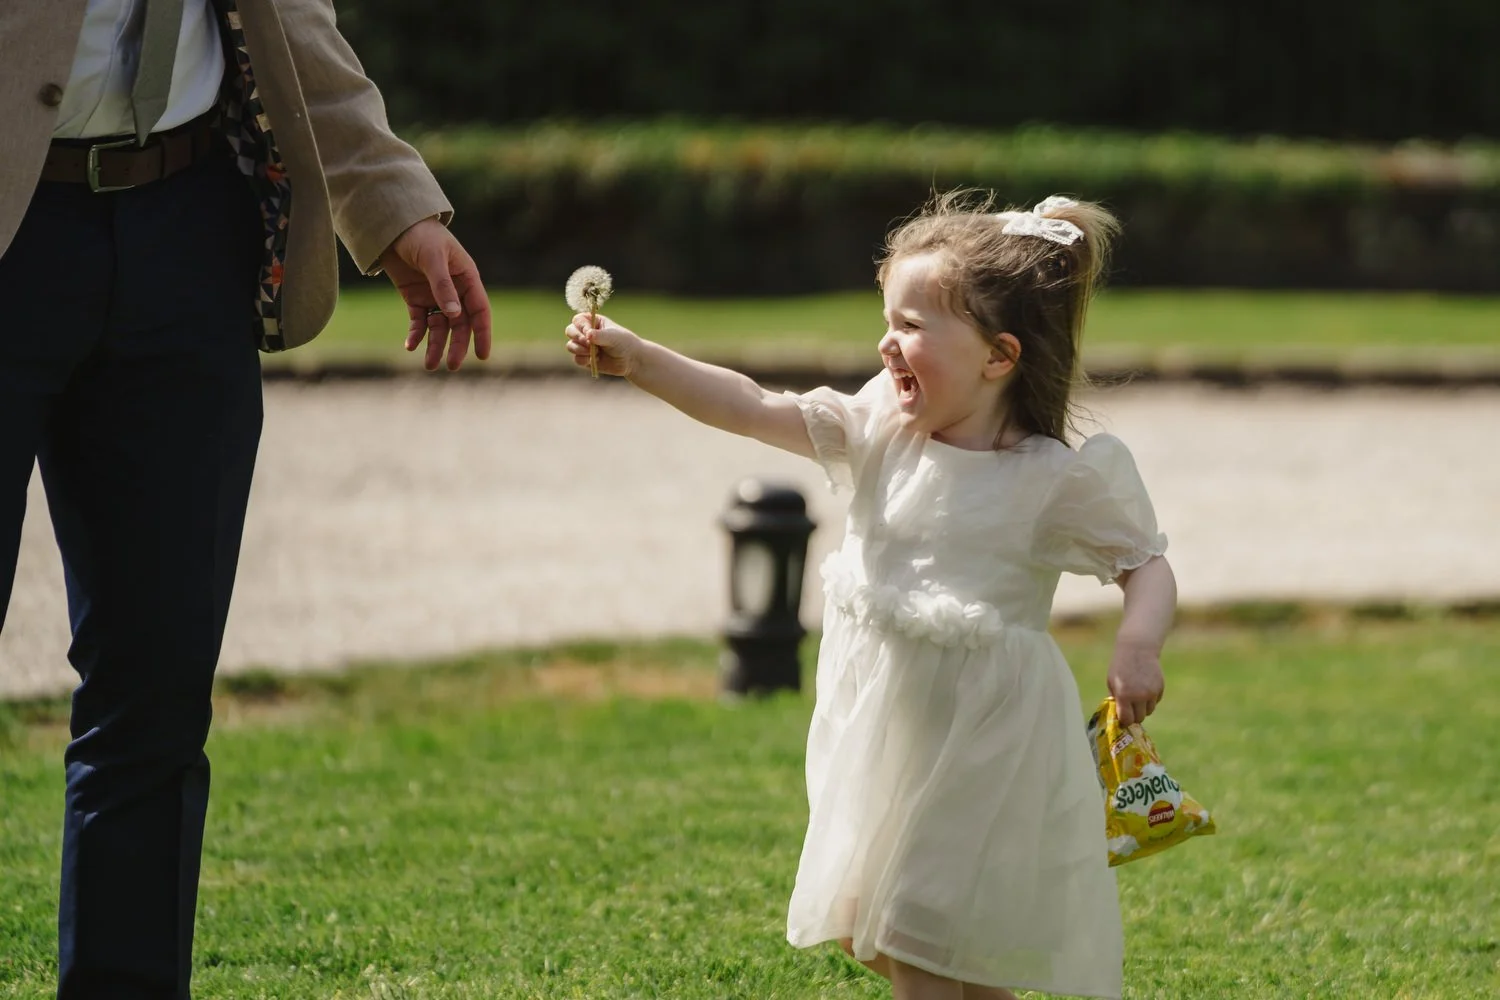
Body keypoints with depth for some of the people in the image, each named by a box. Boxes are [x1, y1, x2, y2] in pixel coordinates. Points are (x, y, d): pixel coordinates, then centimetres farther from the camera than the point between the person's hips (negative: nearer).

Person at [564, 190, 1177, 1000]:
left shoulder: (1056, 482, -13)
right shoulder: (880, 433, 1)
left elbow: (1147, 565, -7)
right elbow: (755, 410, -3)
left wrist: (1138, 644, -27)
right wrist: (636, 358, -12)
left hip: (979, 745, -6)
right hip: (884, 740, 6)